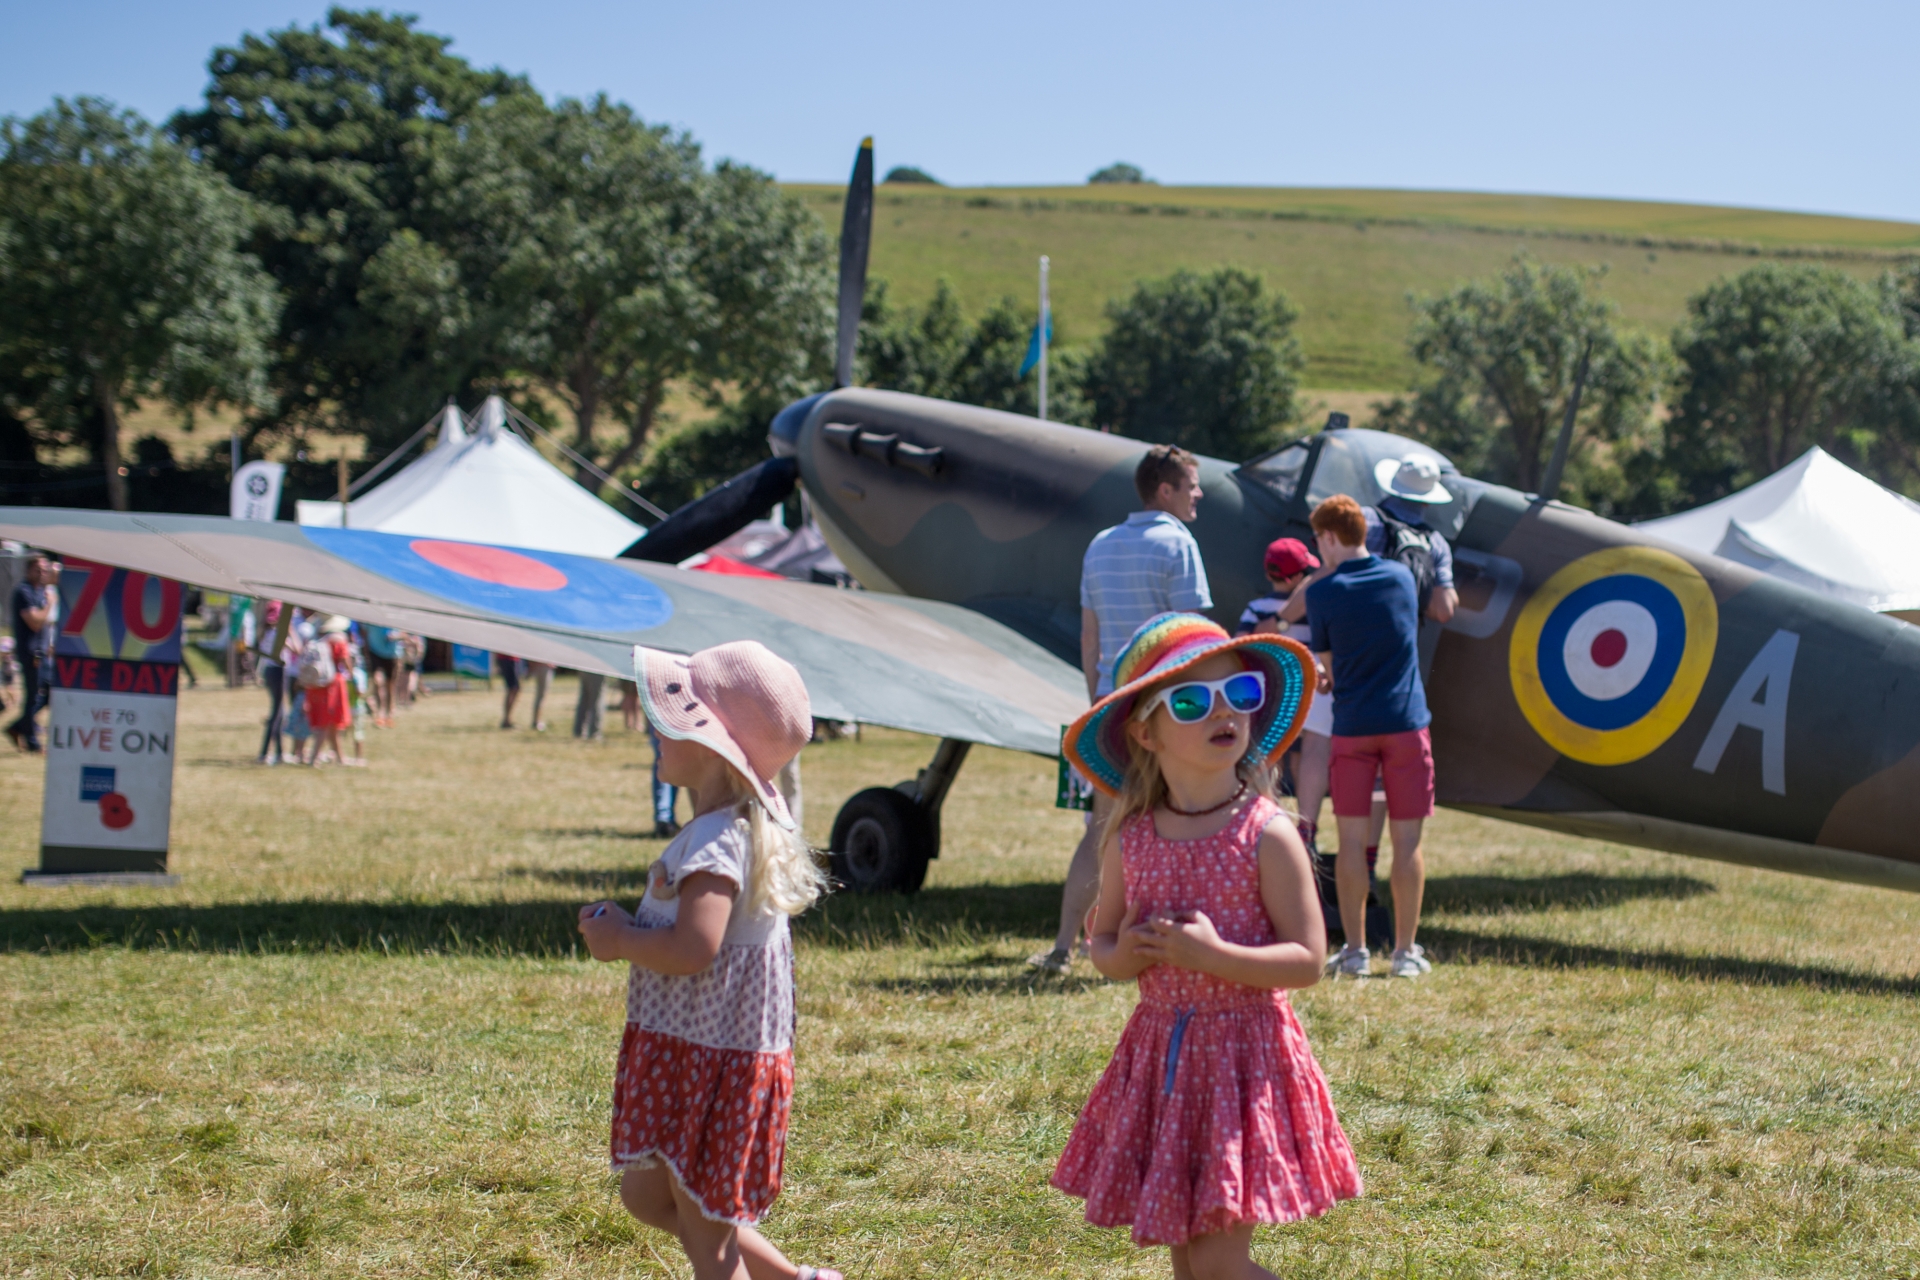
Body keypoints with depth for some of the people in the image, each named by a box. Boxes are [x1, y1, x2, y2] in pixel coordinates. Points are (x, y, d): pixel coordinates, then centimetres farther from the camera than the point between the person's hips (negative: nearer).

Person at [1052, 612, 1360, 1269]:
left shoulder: (1267, 835, -12)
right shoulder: (1129, 839, 0)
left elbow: (1307, 960, -13)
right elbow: (1103, 940, 12)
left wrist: (1211, 954, -23)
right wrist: (1123, 956, -11)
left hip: (1245, 1051, -5)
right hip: (1159, 1049, 5)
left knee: (1220, 1258, -7)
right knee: (1184, 1251, 12)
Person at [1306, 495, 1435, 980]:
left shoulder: (1322, 593, -4)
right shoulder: (1401, 577, 6)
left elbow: (1326, 660, 6)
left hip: (1352, 726, -2)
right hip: (1406, 722, 2)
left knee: (1351, 840, 4)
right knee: (1406, 841, 4)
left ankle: (1355, 950, 5)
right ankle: (1405, 951, 6)